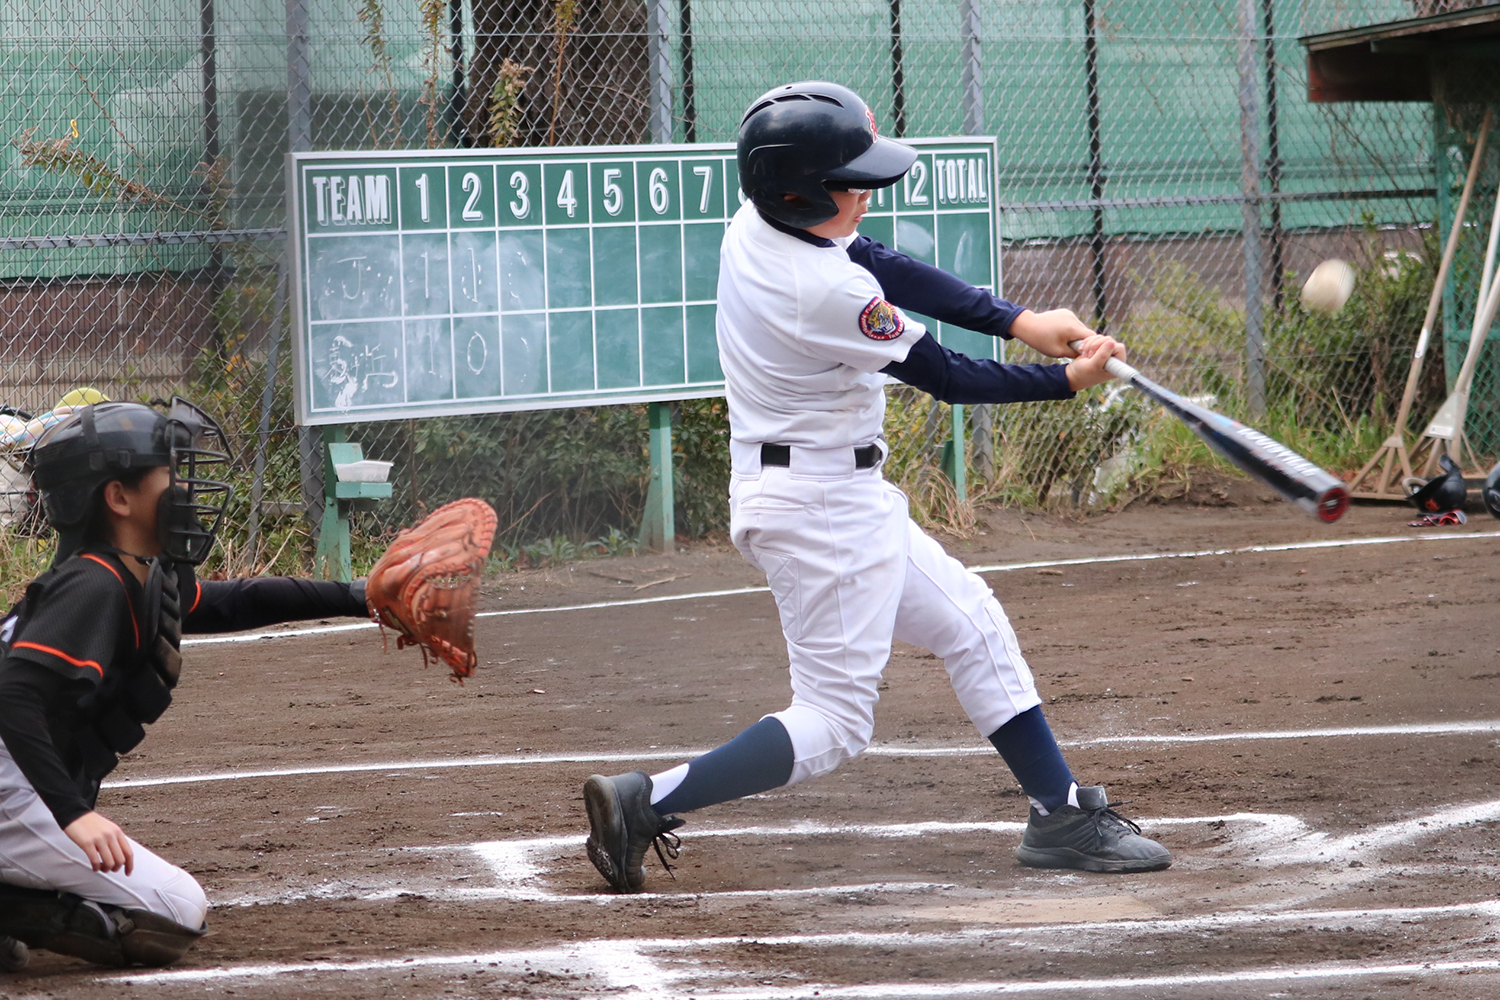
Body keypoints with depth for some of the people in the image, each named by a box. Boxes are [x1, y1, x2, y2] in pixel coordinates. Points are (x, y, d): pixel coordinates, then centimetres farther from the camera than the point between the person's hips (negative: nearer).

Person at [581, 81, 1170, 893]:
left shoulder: (756, 226, -2)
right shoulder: (829, 293, -27)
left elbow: (890, 269, 5)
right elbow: (946, 378, -16)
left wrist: (1021, 322, -2)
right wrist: (1067, 380, -4)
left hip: (845, 498, 10)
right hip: (823, 511, -10)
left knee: (972, 627, 17)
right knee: (835, 719, -5)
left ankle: (1061, 815, 24)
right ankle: (648, 802, -9)